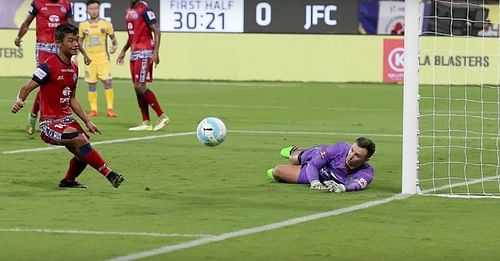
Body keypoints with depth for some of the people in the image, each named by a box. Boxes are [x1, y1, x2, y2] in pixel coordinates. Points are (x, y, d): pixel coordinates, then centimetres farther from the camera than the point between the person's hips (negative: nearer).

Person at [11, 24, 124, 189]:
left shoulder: (74, 69, 10)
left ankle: (68, 181, 30)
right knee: (81, 141, -27)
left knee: (84, 154, 2)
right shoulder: (49, 66, -14)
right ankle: (109, 174, -22)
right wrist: (19, 101, -35)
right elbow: (27, 88, -14)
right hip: (49, 123, -8)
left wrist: (87, 121, 18)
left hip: (67, 119, 8)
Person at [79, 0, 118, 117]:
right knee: (91, 84, 2)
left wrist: (114, 46, -11)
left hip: (103, 58, -2)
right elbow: (80, 42, 15)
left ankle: (110, 108, -7)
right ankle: (93, 109, 7)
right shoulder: (83, 25, 6)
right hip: (89, 58, 2)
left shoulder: (106, 24, 2)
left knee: (107, 81, -10)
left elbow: (113, 38, 9)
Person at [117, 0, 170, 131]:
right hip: (134, 53, 9)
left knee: (140, 86, -13)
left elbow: (156, 31, -14)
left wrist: (156, 52, -22)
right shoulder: (129, 11, 15)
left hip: (144, 53, -9)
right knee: (137, 88, 6)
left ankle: (162, 116, -6)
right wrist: (123, 51, 27)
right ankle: (146, 123, 10)